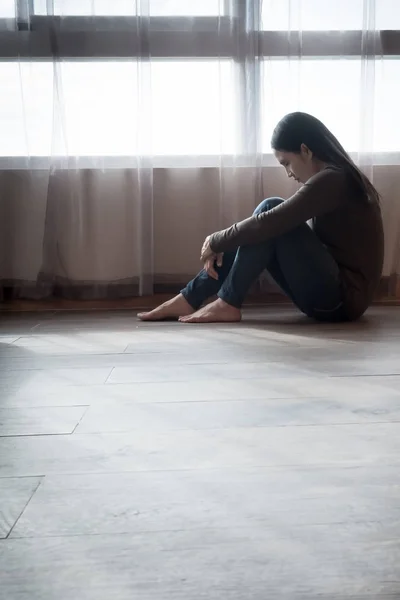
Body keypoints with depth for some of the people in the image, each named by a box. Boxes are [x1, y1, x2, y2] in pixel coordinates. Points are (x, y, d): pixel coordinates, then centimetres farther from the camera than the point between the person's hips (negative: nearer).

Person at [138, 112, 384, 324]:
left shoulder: (331, 180, -16)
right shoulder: (338, 177, 15)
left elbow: (269, 223, -24)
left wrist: (216, 242, -9)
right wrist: (224, 243, 4)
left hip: (342, 298, -10)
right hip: (334, 292, 10)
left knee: (270, 208, -16)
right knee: (250, 235, 6)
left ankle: (228, 303, -13)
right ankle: (189, 299, 2)